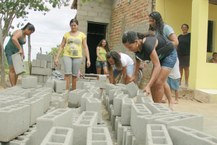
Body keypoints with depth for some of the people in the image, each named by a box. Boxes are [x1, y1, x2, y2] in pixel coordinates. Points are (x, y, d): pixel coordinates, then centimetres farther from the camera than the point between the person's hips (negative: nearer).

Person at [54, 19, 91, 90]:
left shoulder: (82, 35, 6)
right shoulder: (66, 34, 8)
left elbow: (85, 47, 4)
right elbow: (61, 46, 9)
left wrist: (88, 59, -3)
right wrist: (57, 57, 2)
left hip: (77, 57, 0)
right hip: (67, 56, 0)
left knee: (74, 75, 3)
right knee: (67, 74, -11)